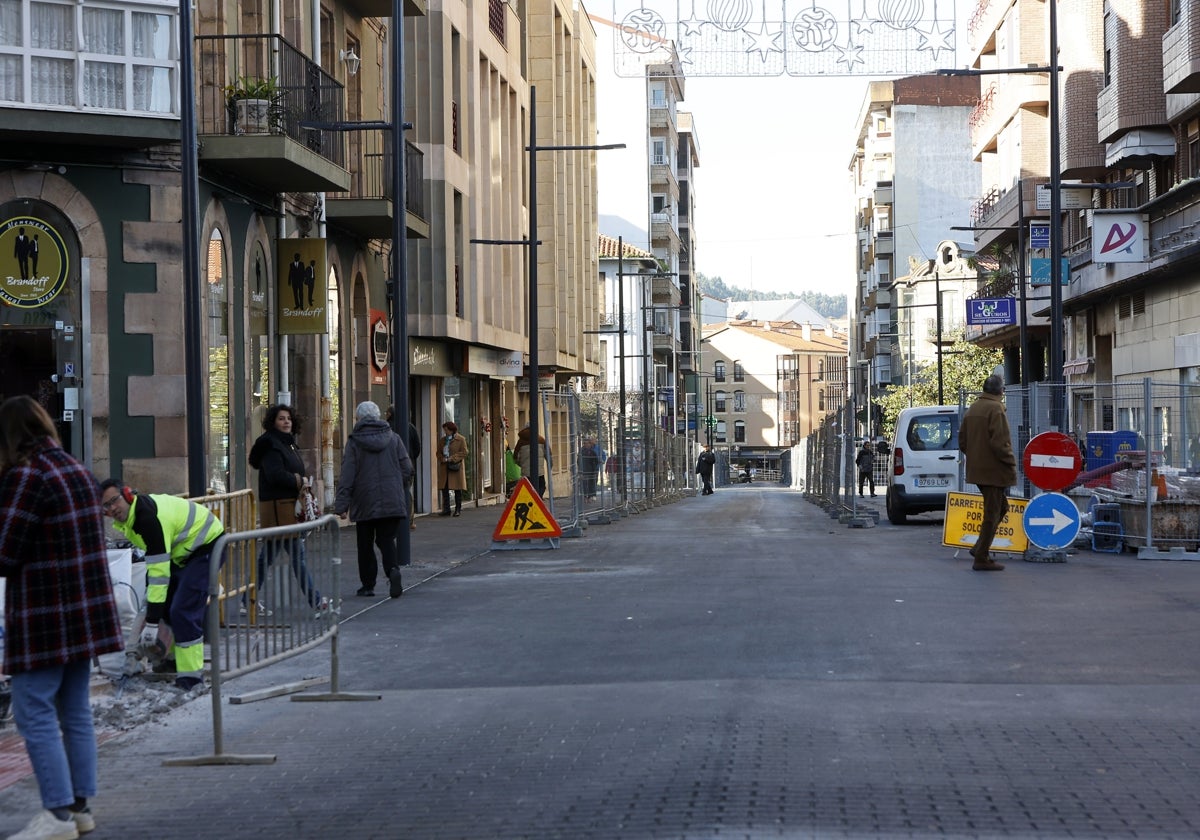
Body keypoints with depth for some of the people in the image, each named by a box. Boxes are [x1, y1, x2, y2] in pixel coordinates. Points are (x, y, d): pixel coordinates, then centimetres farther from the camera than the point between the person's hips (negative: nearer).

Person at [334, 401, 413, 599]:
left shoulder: (354, 442, -4)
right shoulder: (393, 438, 4)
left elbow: (347, 475, -8)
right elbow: (407, 468, 4)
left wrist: (341, 504, -7)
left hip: (364, 502, -2)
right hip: (392, 501, 2)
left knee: (365, 544, 10)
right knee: (386, 540, 7)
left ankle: (368, 584, 12)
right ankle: (393, 569, -20)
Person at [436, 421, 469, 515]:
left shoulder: (461, 439, -2)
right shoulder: (443, 440, 16)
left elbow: (464, 453, -8)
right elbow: (438, 452, 18)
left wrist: (452, 458, -16)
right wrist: (442, 458, -4)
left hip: (456, 467, -5)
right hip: (444, 468, 5)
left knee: (457, 489, 0)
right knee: (444, 489, 1)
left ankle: (458, 509, 7)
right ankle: (446, 509, 6)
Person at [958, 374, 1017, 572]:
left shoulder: (972, 409, 12)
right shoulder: (996, 409, -15)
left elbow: (962, 440, 16)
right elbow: (999, 442, -22)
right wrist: (1011, 463, -12)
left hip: (976, 469, 9)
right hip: (993, 470, -9)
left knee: (1000, 507, 21)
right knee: (992, 513, -1)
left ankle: (980, 547, 17)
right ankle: (981, 559, 2)